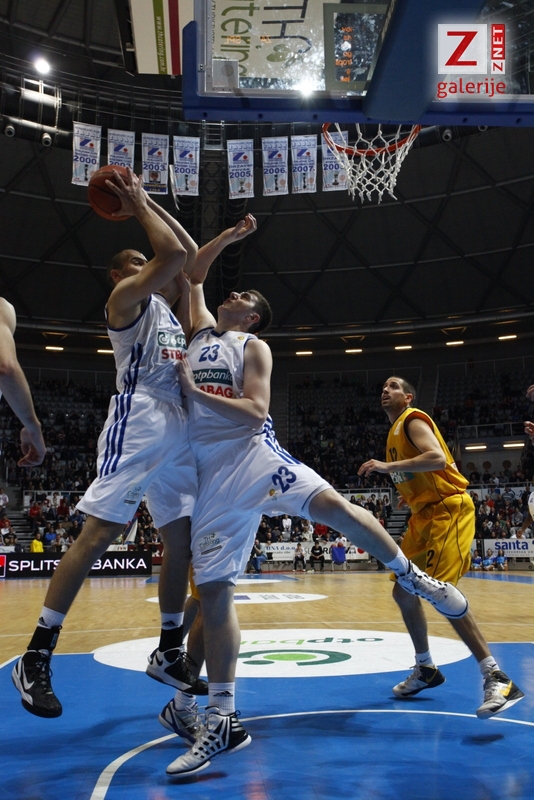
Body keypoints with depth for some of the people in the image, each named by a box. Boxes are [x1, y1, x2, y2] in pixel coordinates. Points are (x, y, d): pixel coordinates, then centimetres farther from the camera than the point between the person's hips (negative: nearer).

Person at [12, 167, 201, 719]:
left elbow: (188, 255, 27)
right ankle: (36, 657, -6)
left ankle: (168, 653, 18)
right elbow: (173, 253, -11)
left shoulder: (163, 303, 26)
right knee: (98, 535, -13)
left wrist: (149, 204, 27)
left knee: (182, 542, 7)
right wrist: (138, 207, 4)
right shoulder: (126, 296, 2)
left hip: (178, 427, 9)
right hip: (138, 421, -8)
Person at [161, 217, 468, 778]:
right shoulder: (201, 333, 20)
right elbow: (192, 274, 30)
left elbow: (255, 411, -9)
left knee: (332, 506, -30)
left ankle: (412, 576, -3)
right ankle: (222, 723, 9)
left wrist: (192, 389, -11)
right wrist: (227, 237, 21)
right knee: (212, 592, 0)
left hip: (254, 457, -4)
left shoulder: (253, 347, 5)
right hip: (213, 478, 4)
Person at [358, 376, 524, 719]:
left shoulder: (412, 419, -9)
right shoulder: (396, 430, 19)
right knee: (403, 591, 10)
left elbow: (438, 459, -27)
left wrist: (388, 467, -31)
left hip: (449, 508, -10)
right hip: (426, 512, 10)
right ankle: (426, 669, 24)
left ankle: (498, 678, -17)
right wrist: (410, 494, 13)